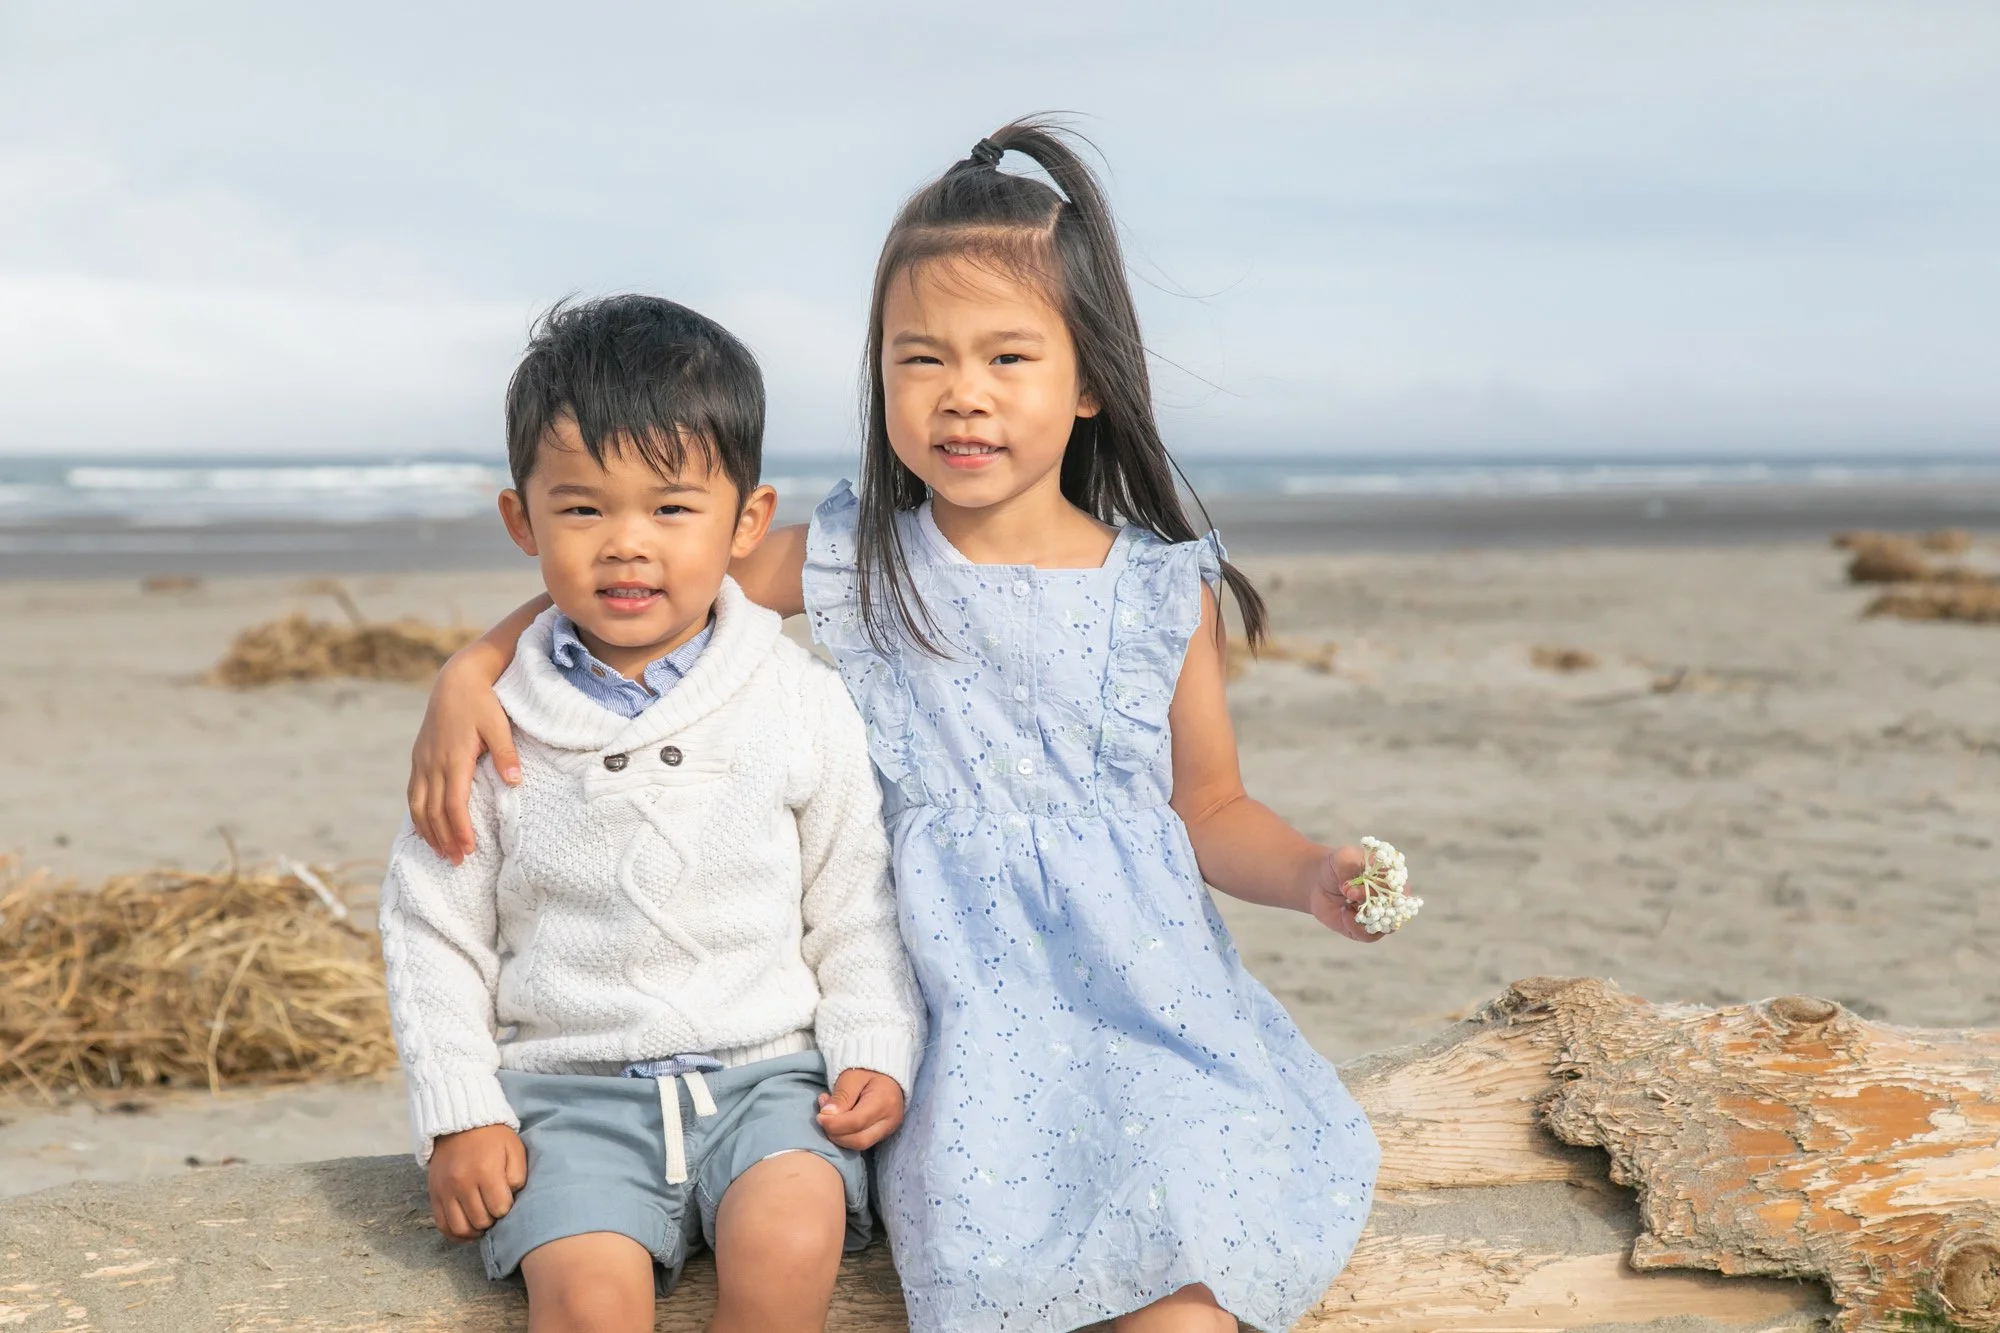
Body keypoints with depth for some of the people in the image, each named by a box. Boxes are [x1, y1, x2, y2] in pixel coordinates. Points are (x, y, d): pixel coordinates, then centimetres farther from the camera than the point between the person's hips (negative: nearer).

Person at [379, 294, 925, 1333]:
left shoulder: (803, 707, 2)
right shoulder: (494, 722, 1)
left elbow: (854, 907, 10)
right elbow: (432, 927, 7)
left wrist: (875, 1054, -3)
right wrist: (459, 1113, 0)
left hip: (765, 1065, 0)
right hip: (567, 1085, 0)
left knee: (789, 1244, -28)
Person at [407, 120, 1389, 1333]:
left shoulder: (1165, 595, 3)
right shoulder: (847, 566, 1)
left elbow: (1209, 807, 12)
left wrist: (1313, 877, -6)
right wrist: (471, 670, -6)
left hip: (1141, 973, 1)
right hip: (957, 996, 0)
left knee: (1189, 1220, -25)